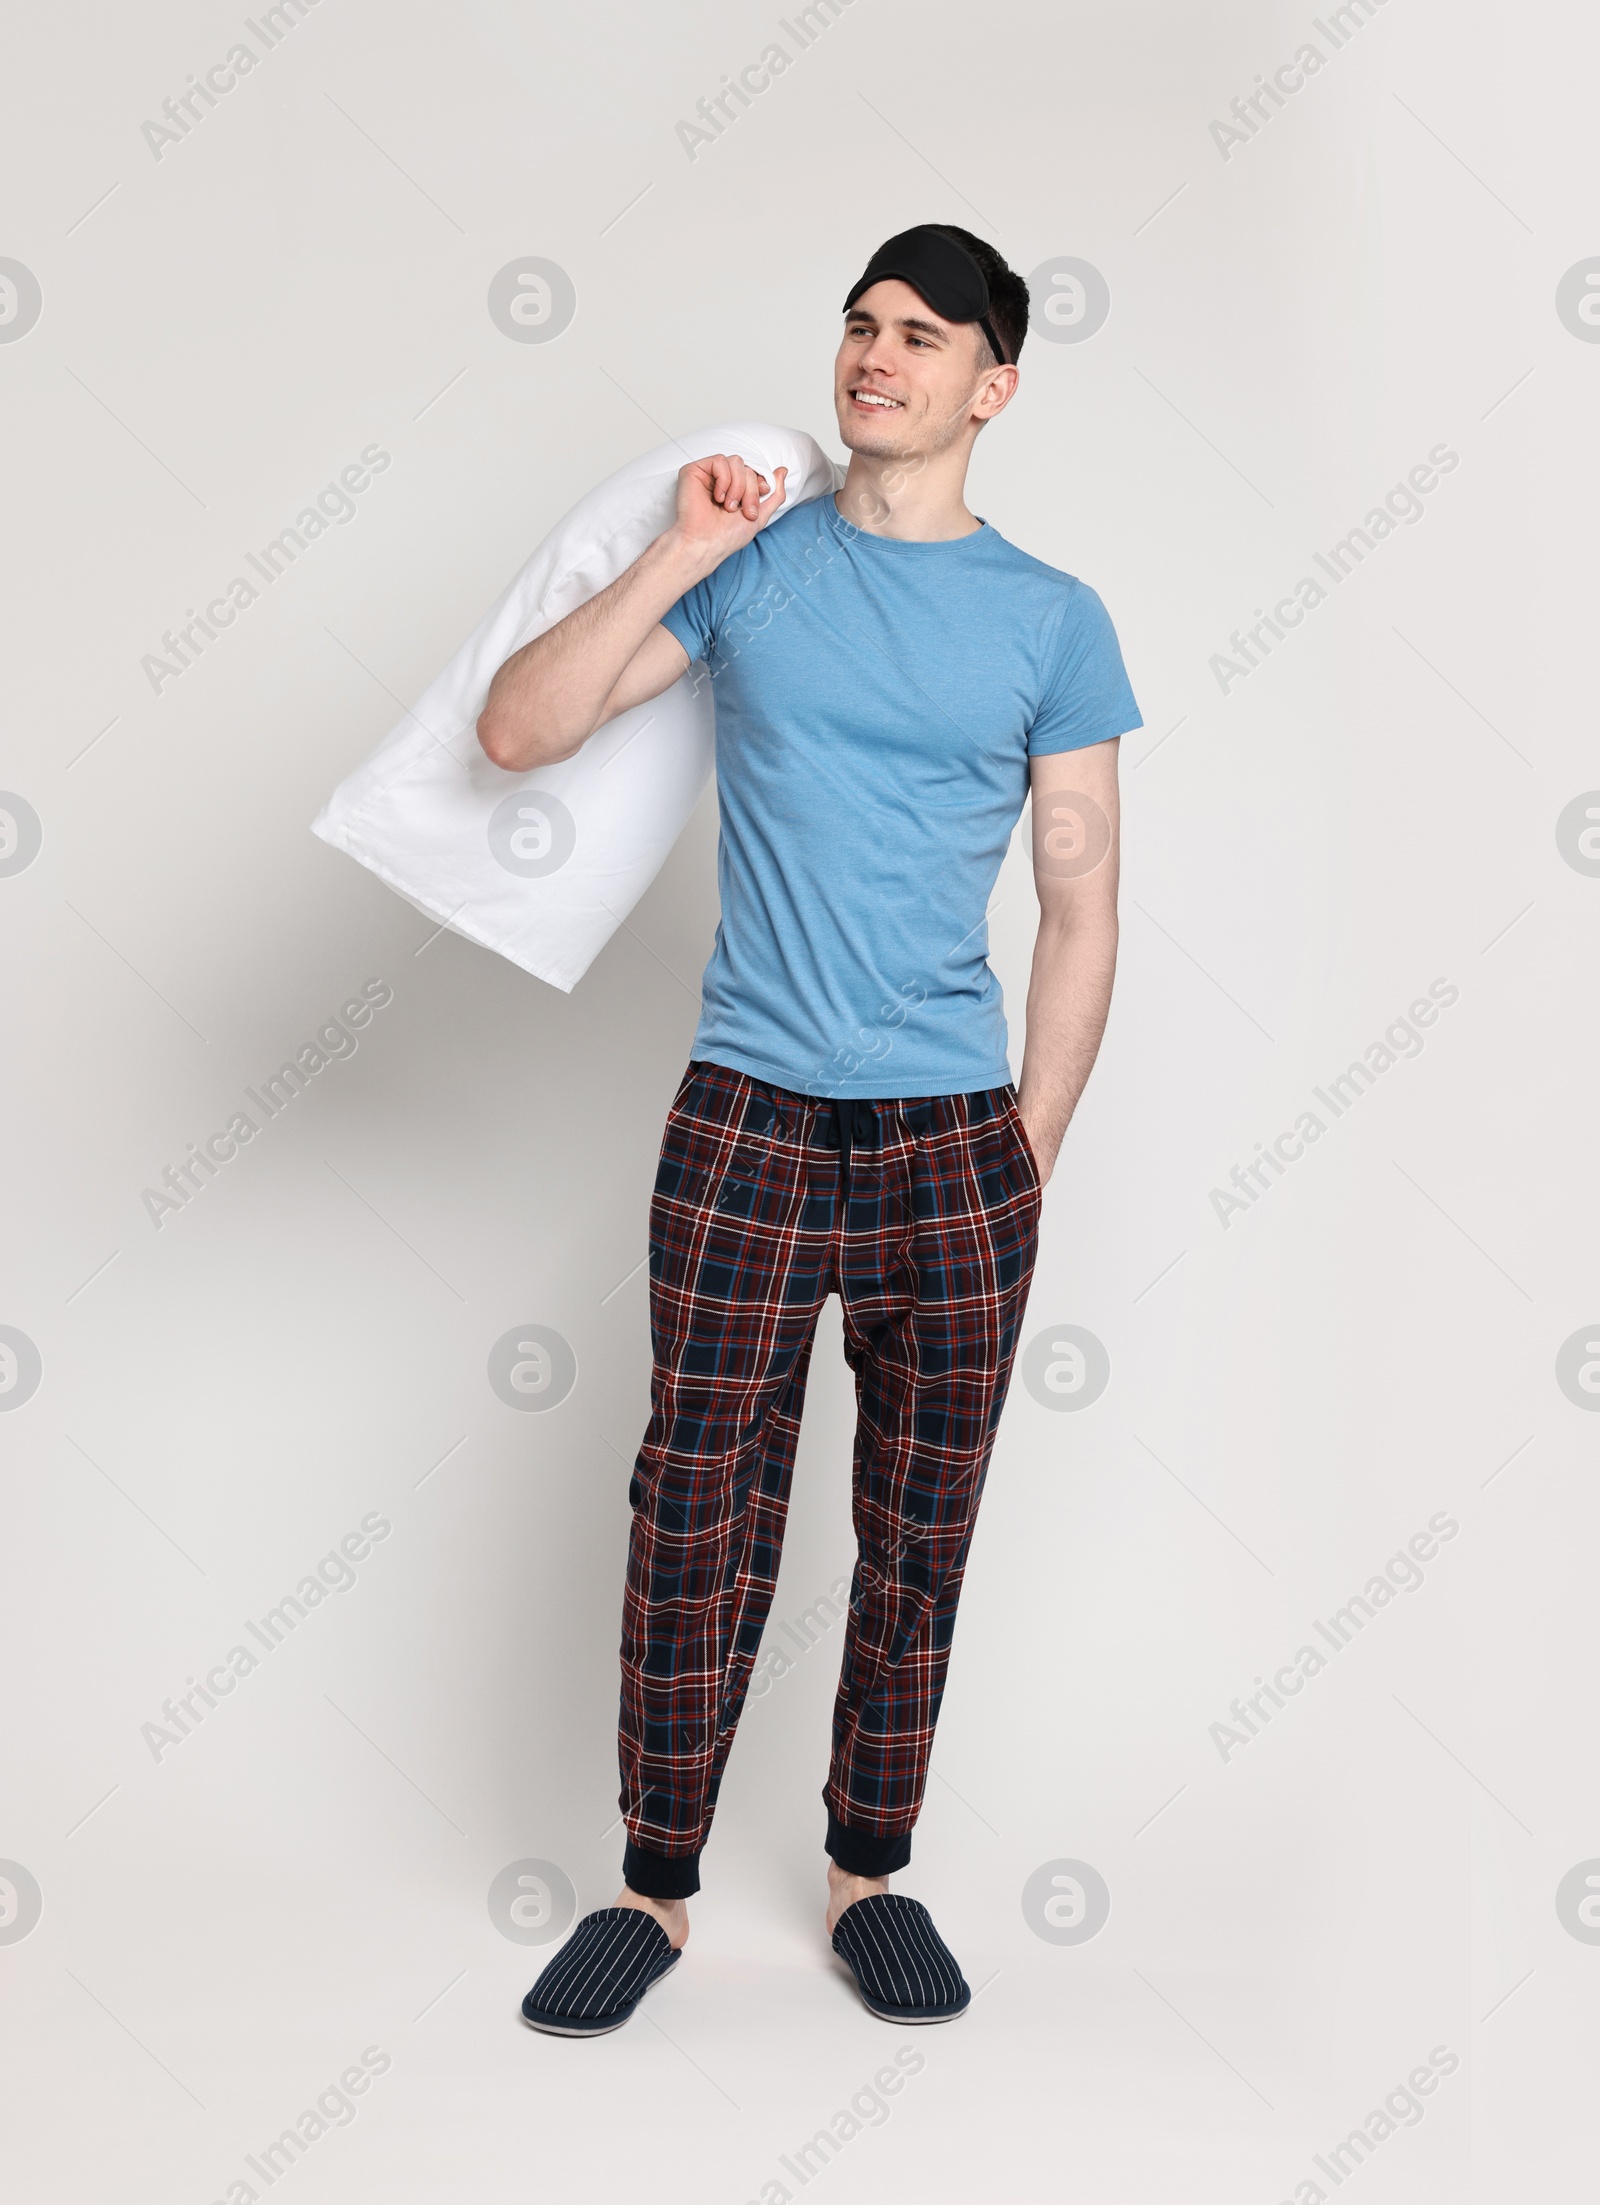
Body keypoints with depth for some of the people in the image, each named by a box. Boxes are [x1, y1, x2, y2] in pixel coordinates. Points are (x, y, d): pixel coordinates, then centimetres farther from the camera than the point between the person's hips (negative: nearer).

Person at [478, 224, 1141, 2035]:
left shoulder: (1053, 621, 6)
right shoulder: (751, 565, 6)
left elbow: (1080, 906, 6)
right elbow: (517, 733, 0)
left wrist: (1027, 1155, 1)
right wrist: (679, 557, -7)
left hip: (955, 1134, 1)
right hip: (749, 1117, 0)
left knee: (921, 1531, 9)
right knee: (699, 1522, 3)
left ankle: (868, 1872, 26)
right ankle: (653, 1887, 18)